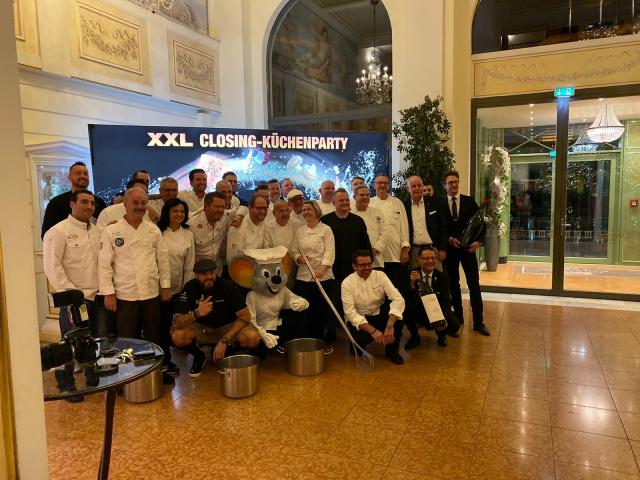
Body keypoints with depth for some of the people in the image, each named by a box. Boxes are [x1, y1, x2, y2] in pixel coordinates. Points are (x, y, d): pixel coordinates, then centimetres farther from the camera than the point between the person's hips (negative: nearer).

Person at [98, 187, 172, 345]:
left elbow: (163, 259, 8)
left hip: (152, 294, 3)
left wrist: (165, 286, 6)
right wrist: (108, 292, -10)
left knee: (153, 338, 14)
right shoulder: (111, 231, -4)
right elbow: (104, 264, -6)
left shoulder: (154, 230, 5)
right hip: (125, 295, -3)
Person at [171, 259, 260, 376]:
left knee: (253, 338, -30)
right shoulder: (190, 288, -18)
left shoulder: (227, 286, -22)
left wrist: (224, 340, -30)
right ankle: (199, 356, 4)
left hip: (228, 327, -1)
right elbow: (176, 322, -24)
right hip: (201, 328, 1)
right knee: (177, 336, -29)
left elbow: (245, 316, -21)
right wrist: (196, 314, -44)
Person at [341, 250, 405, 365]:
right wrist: (372, 330, -35)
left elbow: (398, 299, -21)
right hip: (359, 320, -2)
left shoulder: (380, 275, -9)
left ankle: (392, 350, -3)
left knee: (399, 313, -26)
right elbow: (350, 312, -21)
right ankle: (357, 346, 6)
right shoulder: (347, 283, -14)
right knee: (361, 339, -34)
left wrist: (389, 326, -35)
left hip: (380, 316, 2)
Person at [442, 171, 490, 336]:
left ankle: (478, 321, 4)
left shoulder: (469, 201, 4)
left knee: (474, 284, -2)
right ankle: (458, 316, 23)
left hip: (468, 247, 0)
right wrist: (450, 239, -13)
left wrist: (478, 241, -12)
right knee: (453, 284, 10)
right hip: (449, 248, 0)